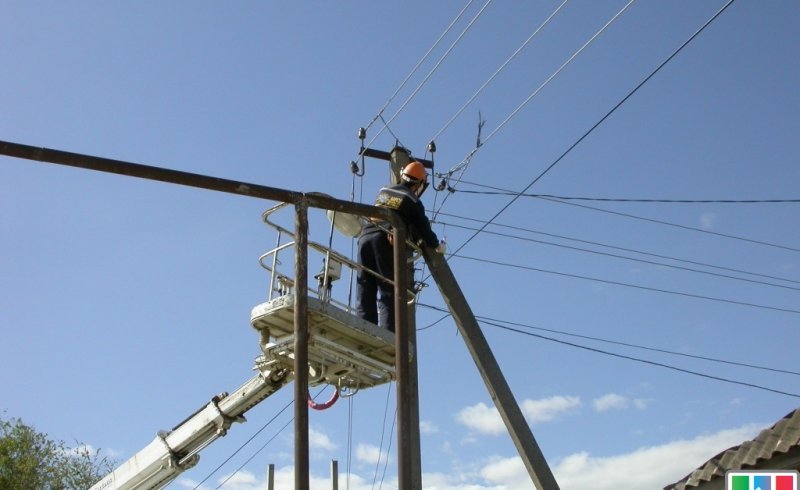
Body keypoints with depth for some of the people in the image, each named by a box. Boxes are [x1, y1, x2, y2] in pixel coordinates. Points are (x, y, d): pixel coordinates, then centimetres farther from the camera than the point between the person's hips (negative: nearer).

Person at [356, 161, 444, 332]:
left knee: (365, 292, 5)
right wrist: (436, 246, 31)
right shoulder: (413, 201, 8)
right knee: (388, 292, -8)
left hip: (365, 236, 5)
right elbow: (423, 228, 12)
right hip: (386, 241, -5)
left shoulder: (383, 192, 24)